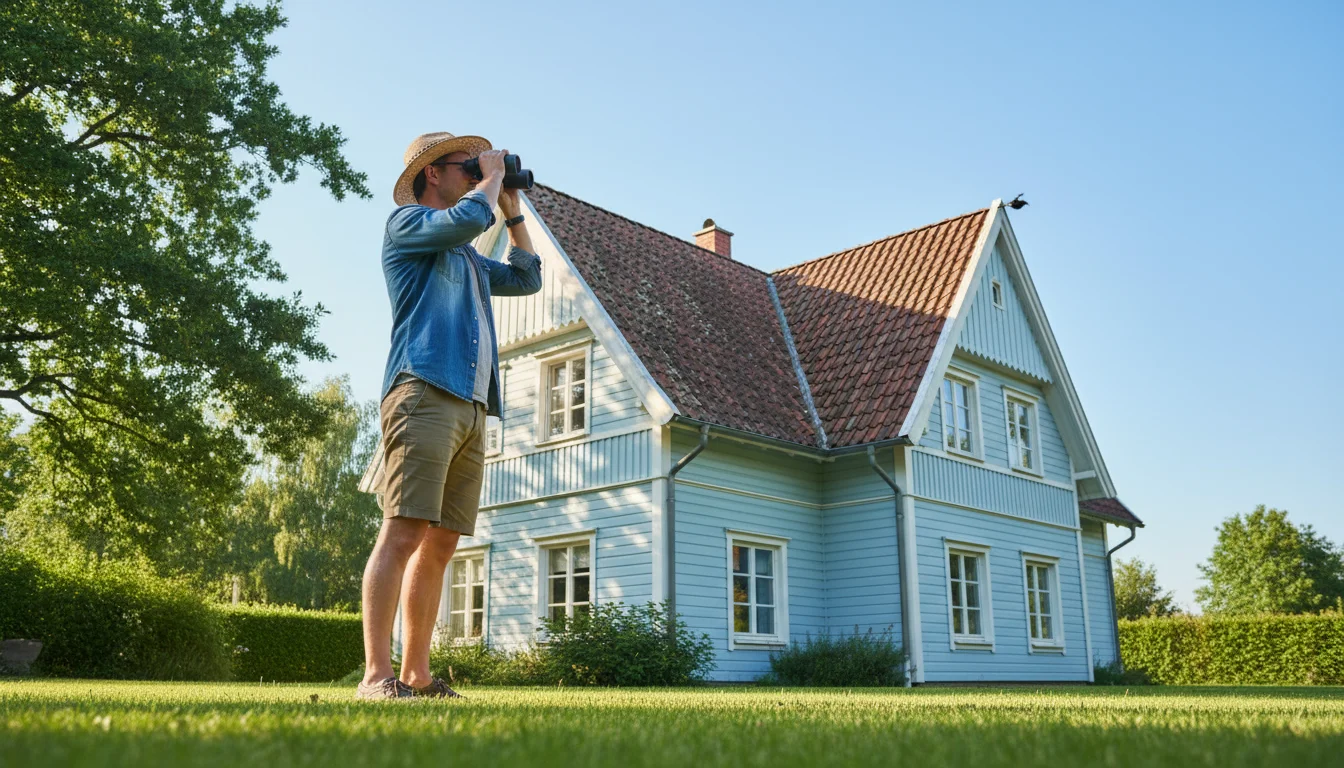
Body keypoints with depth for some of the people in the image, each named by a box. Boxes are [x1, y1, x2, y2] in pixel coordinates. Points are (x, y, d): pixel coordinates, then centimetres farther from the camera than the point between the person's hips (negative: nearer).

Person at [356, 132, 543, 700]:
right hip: (425, 393, -8)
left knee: (441, 543, 4)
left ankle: (417, 675, 8)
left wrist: (512, 208, 30)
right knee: (405, 532, -15)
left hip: (472, 406, 8)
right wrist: (493, 174, 7)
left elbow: (526, 278, 34)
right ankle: (377, 676, -15)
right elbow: (470, 216, -12)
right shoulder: (406, 222, 7)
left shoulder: (465, 256, 30)